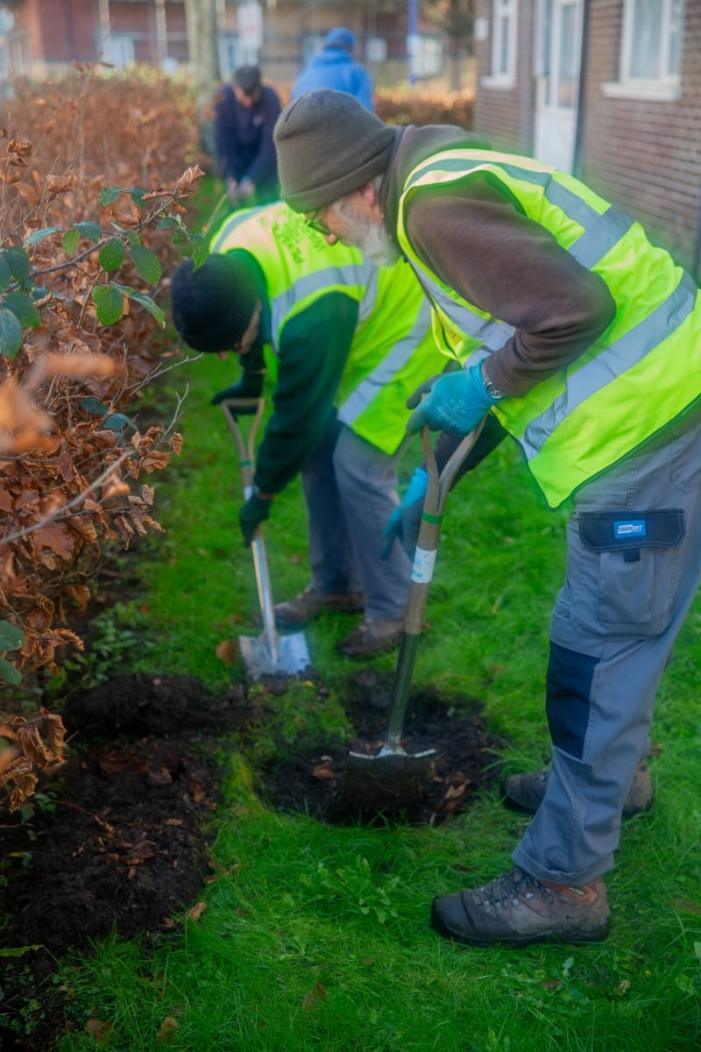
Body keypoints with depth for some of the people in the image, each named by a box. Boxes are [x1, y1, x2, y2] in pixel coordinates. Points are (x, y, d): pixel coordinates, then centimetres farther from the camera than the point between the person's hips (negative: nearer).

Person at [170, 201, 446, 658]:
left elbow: (298, 417, -26)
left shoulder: (311, 318, -40)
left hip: (404, 325, -8)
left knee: (357, 465, -14)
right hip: (362, 312, 9)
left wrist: (263, 493, -11)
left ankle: (394, 609, 1)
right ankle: (336, 584, 22)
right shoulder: (224, 258, -17)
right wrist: (252, 380, 17)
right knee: (319, 453, 6)